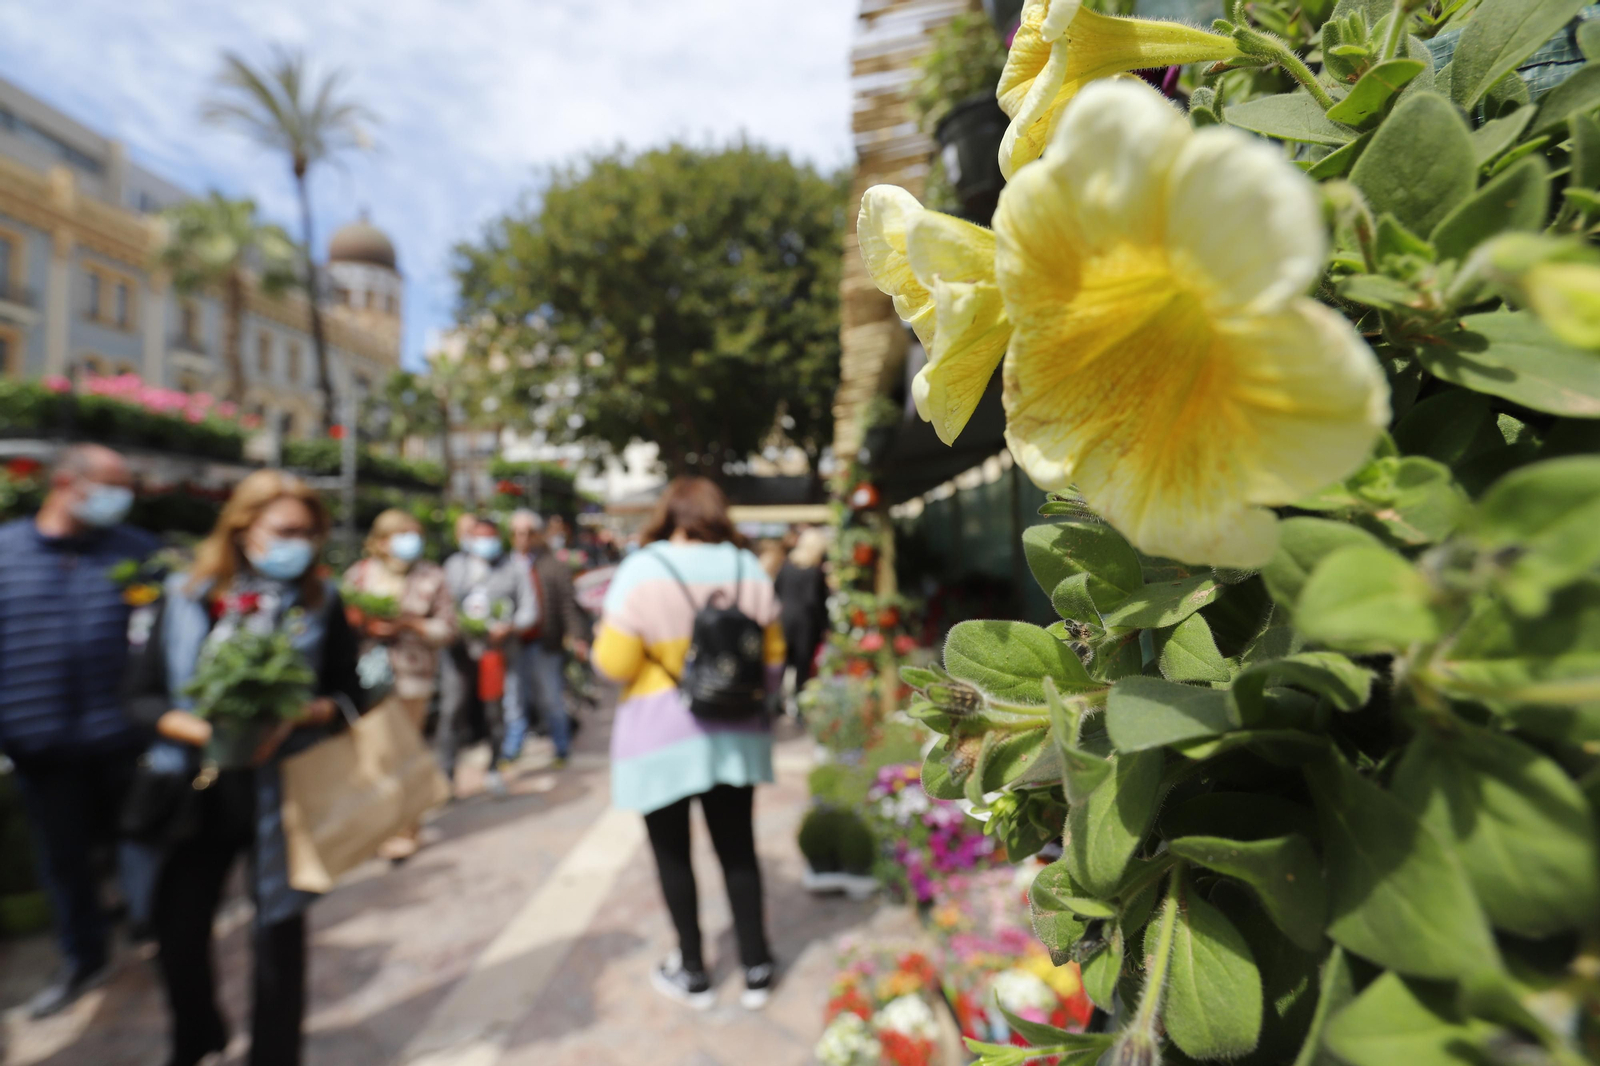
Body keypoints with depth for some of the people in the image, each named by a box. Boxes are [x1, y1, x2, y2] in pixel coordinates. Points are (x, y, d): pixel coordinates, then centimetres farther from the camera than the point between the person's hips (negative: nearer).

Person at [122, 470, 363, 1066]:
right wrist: (204, 731, -18)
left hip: (281, 792, -1)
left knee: (279, 935, 9)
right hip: (199, 789, 2)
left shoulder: (321, 604, -6)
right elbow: (143, 696, -1)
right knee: (177, 931, 15)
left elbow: (349, 696, -2)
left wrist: (300, 715, -21)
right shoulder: (187, 597, -4)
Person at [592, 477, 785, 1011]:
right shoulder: (748, 569, -1)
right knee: (737, 848, 16)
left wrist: (606, 631, 8)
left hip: (661, 739, -3)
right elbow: (772, 657, 5)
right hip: (735, 736, 4)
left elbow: (614, 665, -12)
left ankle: (692, 972, 29)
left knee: (672, 854, 14)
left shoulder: (642, 571, -14)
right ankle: (756, 968, 27)